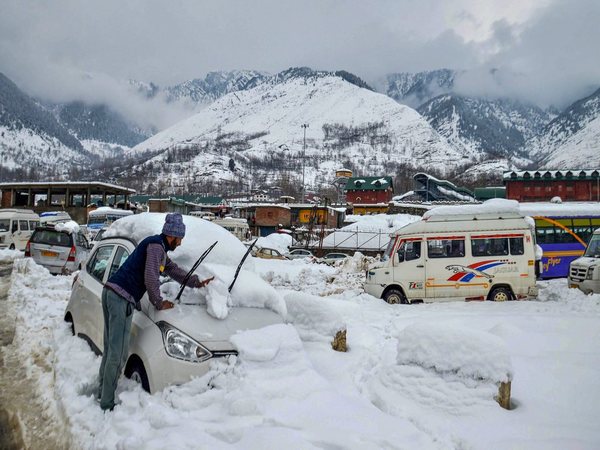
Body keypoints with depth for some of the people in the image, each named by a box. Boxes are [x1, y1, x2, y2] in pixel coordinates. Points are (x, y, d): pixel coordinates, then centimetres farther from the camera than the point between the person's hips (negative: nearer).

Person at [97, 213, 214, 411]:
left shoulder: (160, 249, 23)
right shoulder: (156, 246, -8)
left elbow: (174, 270, 32)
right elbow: (150, 277, -15)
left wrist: (198, 283, 30)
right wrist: (159, 303, -4)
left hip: (111, 292, 10)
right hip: (121, 298, -10)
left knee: (110, 349, 15)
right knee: (118, 352, -8)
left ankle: (103, 391, 23)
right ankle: (107, 402, -4)